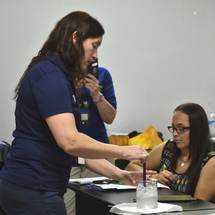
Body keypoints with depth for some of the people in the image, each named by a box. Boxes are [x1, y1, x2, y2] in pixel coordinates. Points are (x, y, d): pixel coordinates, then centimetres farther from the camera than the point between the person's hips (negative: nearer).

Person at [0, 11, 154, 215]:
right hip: (34, 190, -10)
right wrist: (123, 151, -13)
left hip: (29, 187, 10)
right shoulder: (50, 76, -15)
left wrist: (118, 174, 8)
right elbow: (70, 142, -25)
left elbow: (76, 148, 16)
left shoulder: (58, 76, 17)